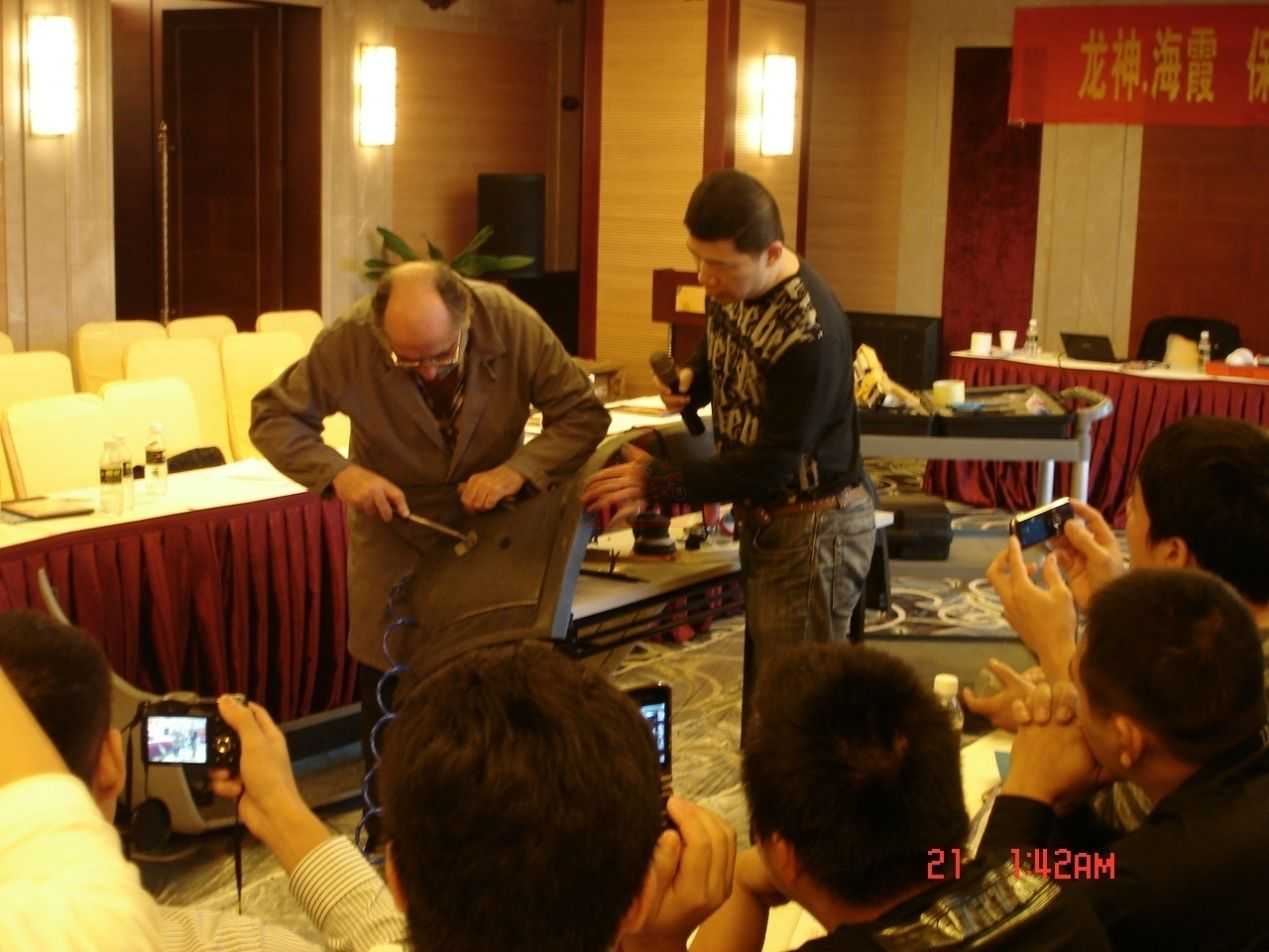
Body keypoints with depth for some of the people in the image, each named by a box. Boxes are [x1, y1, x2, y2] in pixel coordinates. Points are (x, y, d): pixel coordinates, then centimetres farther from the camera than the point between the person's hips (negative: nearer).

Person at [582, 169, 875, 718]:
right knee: (761, 691, 12)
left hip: (813, 528, -8)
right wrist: (689, 383, -2)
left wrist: (655, 482, -21)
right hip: (762, 519, 8)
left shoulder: (809, 330, -26)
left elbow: (771, 465, -23)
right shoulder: (730, 289, 0)